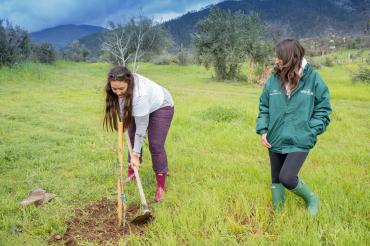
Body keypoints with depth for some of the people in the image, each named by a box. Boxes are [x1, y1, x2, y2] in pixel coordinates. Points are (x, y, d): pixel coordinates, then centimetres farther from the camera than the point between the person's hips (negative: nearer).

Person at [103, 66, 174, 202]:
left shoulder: (140, 95, -41)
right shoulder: (119, 86, -22)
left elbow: (141, 128, -36)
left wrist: (136, 155, -33)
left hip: (160, 106, -7)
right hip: (139, 108, 7)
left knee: (155, 145, -14)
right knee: (132, 138, 2)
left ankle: (161, 186, -7)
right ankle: (131, 174, 15)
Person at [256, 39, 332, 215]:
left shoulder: (313, 78, -7)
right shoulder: (273, 79, 0)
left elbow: (323, 109, 0)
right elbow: (264, 107, 9)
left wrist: (310, 131, -10)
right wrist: (263, 130, -2)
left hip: (300, 142, -4)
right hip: (275, 141, 4)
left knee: (287, 178, -16)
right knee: (276, 180, 13)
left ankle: (311, 199, 15)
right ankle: (278, 211, 36)